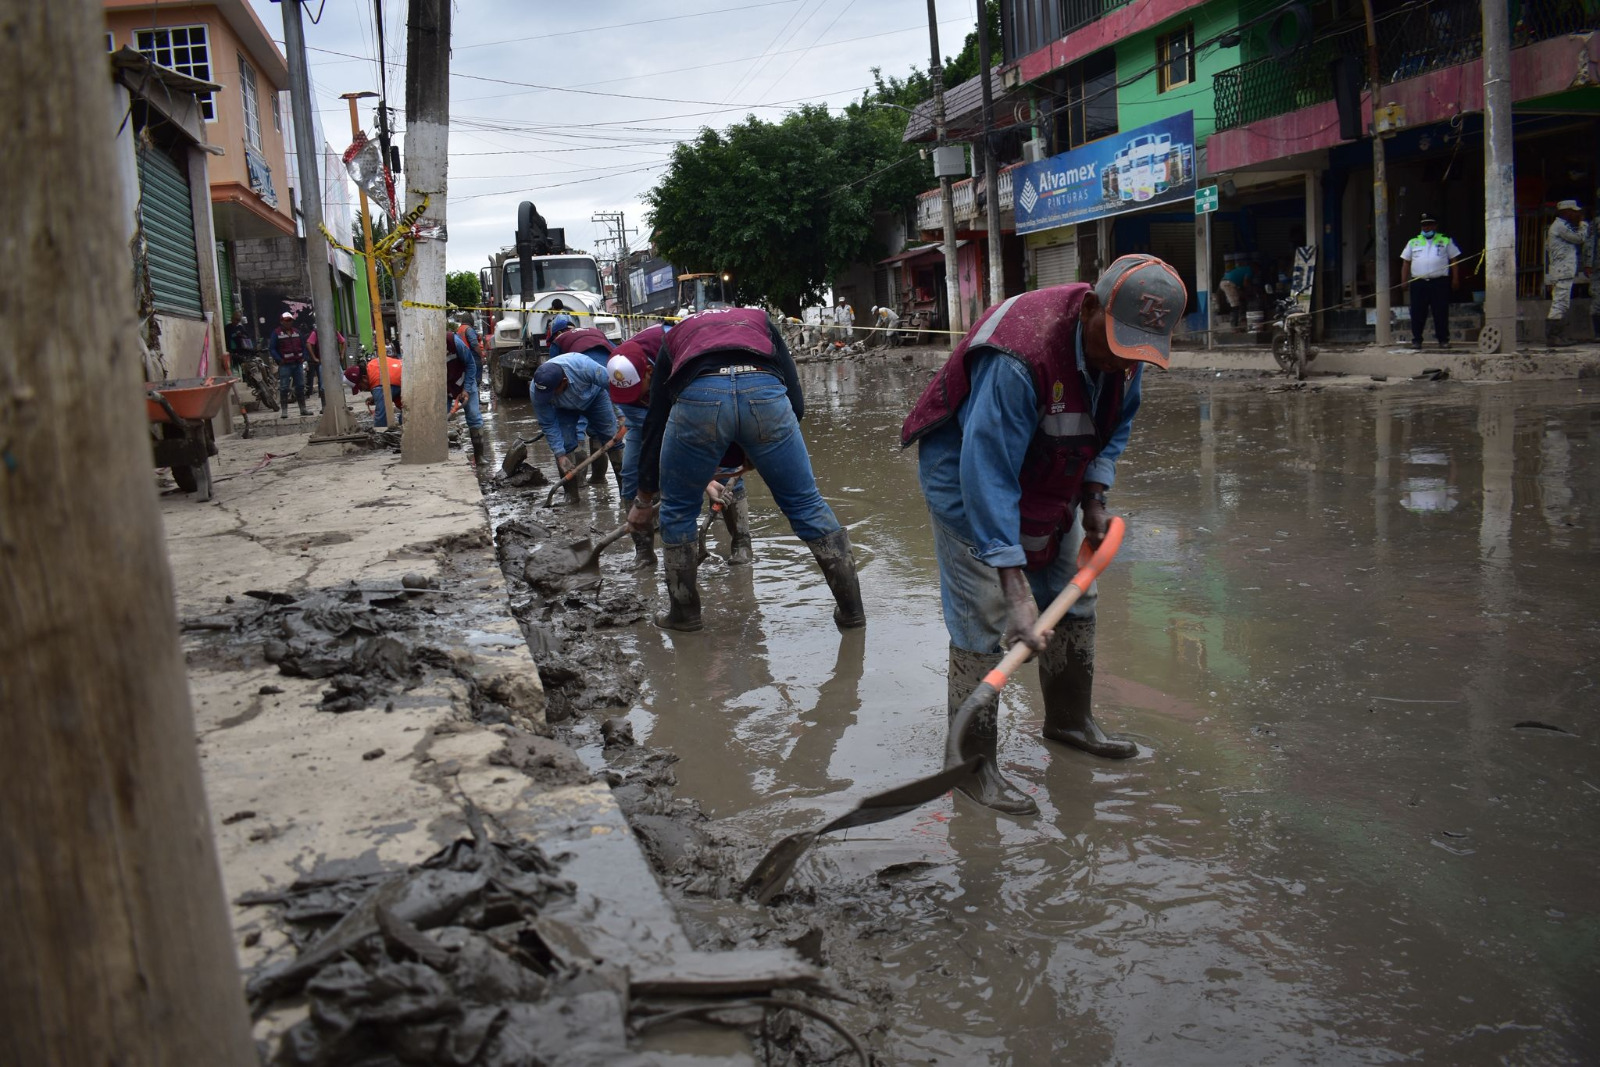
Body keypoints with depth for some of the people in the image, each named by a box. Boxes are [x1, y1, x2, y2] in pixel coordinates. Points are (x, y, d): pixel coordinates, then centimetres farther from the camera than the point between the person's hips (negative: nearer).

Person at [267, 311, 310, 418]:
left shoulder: (297, 332, 14)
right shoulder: (276, 333, -2)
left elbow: (303, 346, 20)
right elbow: (271, 348, -6)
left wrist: (303, 357, 5)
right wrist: (279, 360, -16)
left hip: (298, 363, 5)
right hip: (285, 365, -5)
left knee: (300, 387, 9)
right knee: (284, 388, -7)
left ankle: (303, 409, 16)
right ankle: (284, 411, -5)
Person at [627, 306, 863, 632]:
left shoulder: (675, 336, 38)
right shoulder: (760, 320, 39)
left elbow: (656, 422, 38)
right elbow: (796, 402, 25)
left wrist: (643, 501, 45)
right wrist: (766, 454, 39)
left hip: (697, 396, 0)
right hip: (765, 393, 1)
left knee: (678, 508, 22)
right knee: (806, 502, 15)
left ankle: (684, 613, 32)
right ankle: (851, 609, 22)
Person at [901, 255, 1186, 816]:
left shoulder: (1123, 340, -13)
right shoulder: (1018, 358, -39)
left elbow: (1116, 423, 7)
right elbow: (987, 475, -40)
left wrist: (1094, 498, -6)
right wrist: (1015, 584, -43)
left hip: (1048, 481, 8)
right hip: (969, 476, -8)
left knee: (1073, 602, 14)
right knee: (984, 622, -11)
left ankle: (1069, 721, 34)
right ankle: (970, 760, 1)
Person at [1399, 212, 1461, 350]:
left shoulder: (1446, 241, 11)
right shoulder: (1413, 242, 15)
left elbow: (1454, 260, 10)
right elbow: (1406, 262, 15)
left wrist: (1455, 278, 1)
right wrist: (1403, 281, 7)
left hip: (1440, 282, -1)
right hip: (1418, 283, 1)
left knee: (1441, 313, -1)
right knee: (1417, 313, 1)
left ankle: (1443, 340, 6)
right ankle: (1416, 340, 8)